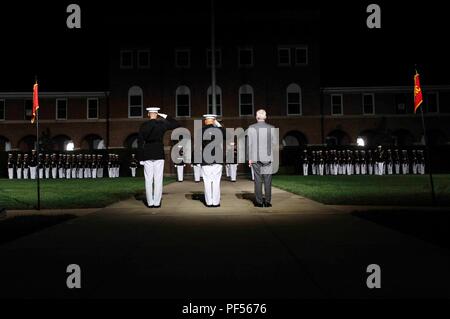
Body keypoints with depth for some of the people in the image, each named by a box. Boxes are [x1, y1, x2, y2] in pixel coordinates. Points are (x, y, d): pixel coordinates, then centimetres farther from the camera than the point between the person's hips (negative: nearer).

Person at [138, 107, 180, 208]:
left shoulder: (143, 126, 1)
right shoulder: (162, 124, -3)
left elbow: (140, 143, 1)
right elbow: (177, 124, 7)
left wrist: (141, 158, 5)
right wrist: (166, 116, 8)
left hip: (147, 155, 1)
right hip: (159, 155, -1)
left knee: (148, 180, 4)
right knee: (158, 180, 2)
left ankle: (150, 202, 6)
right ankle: (157, 202, 3)